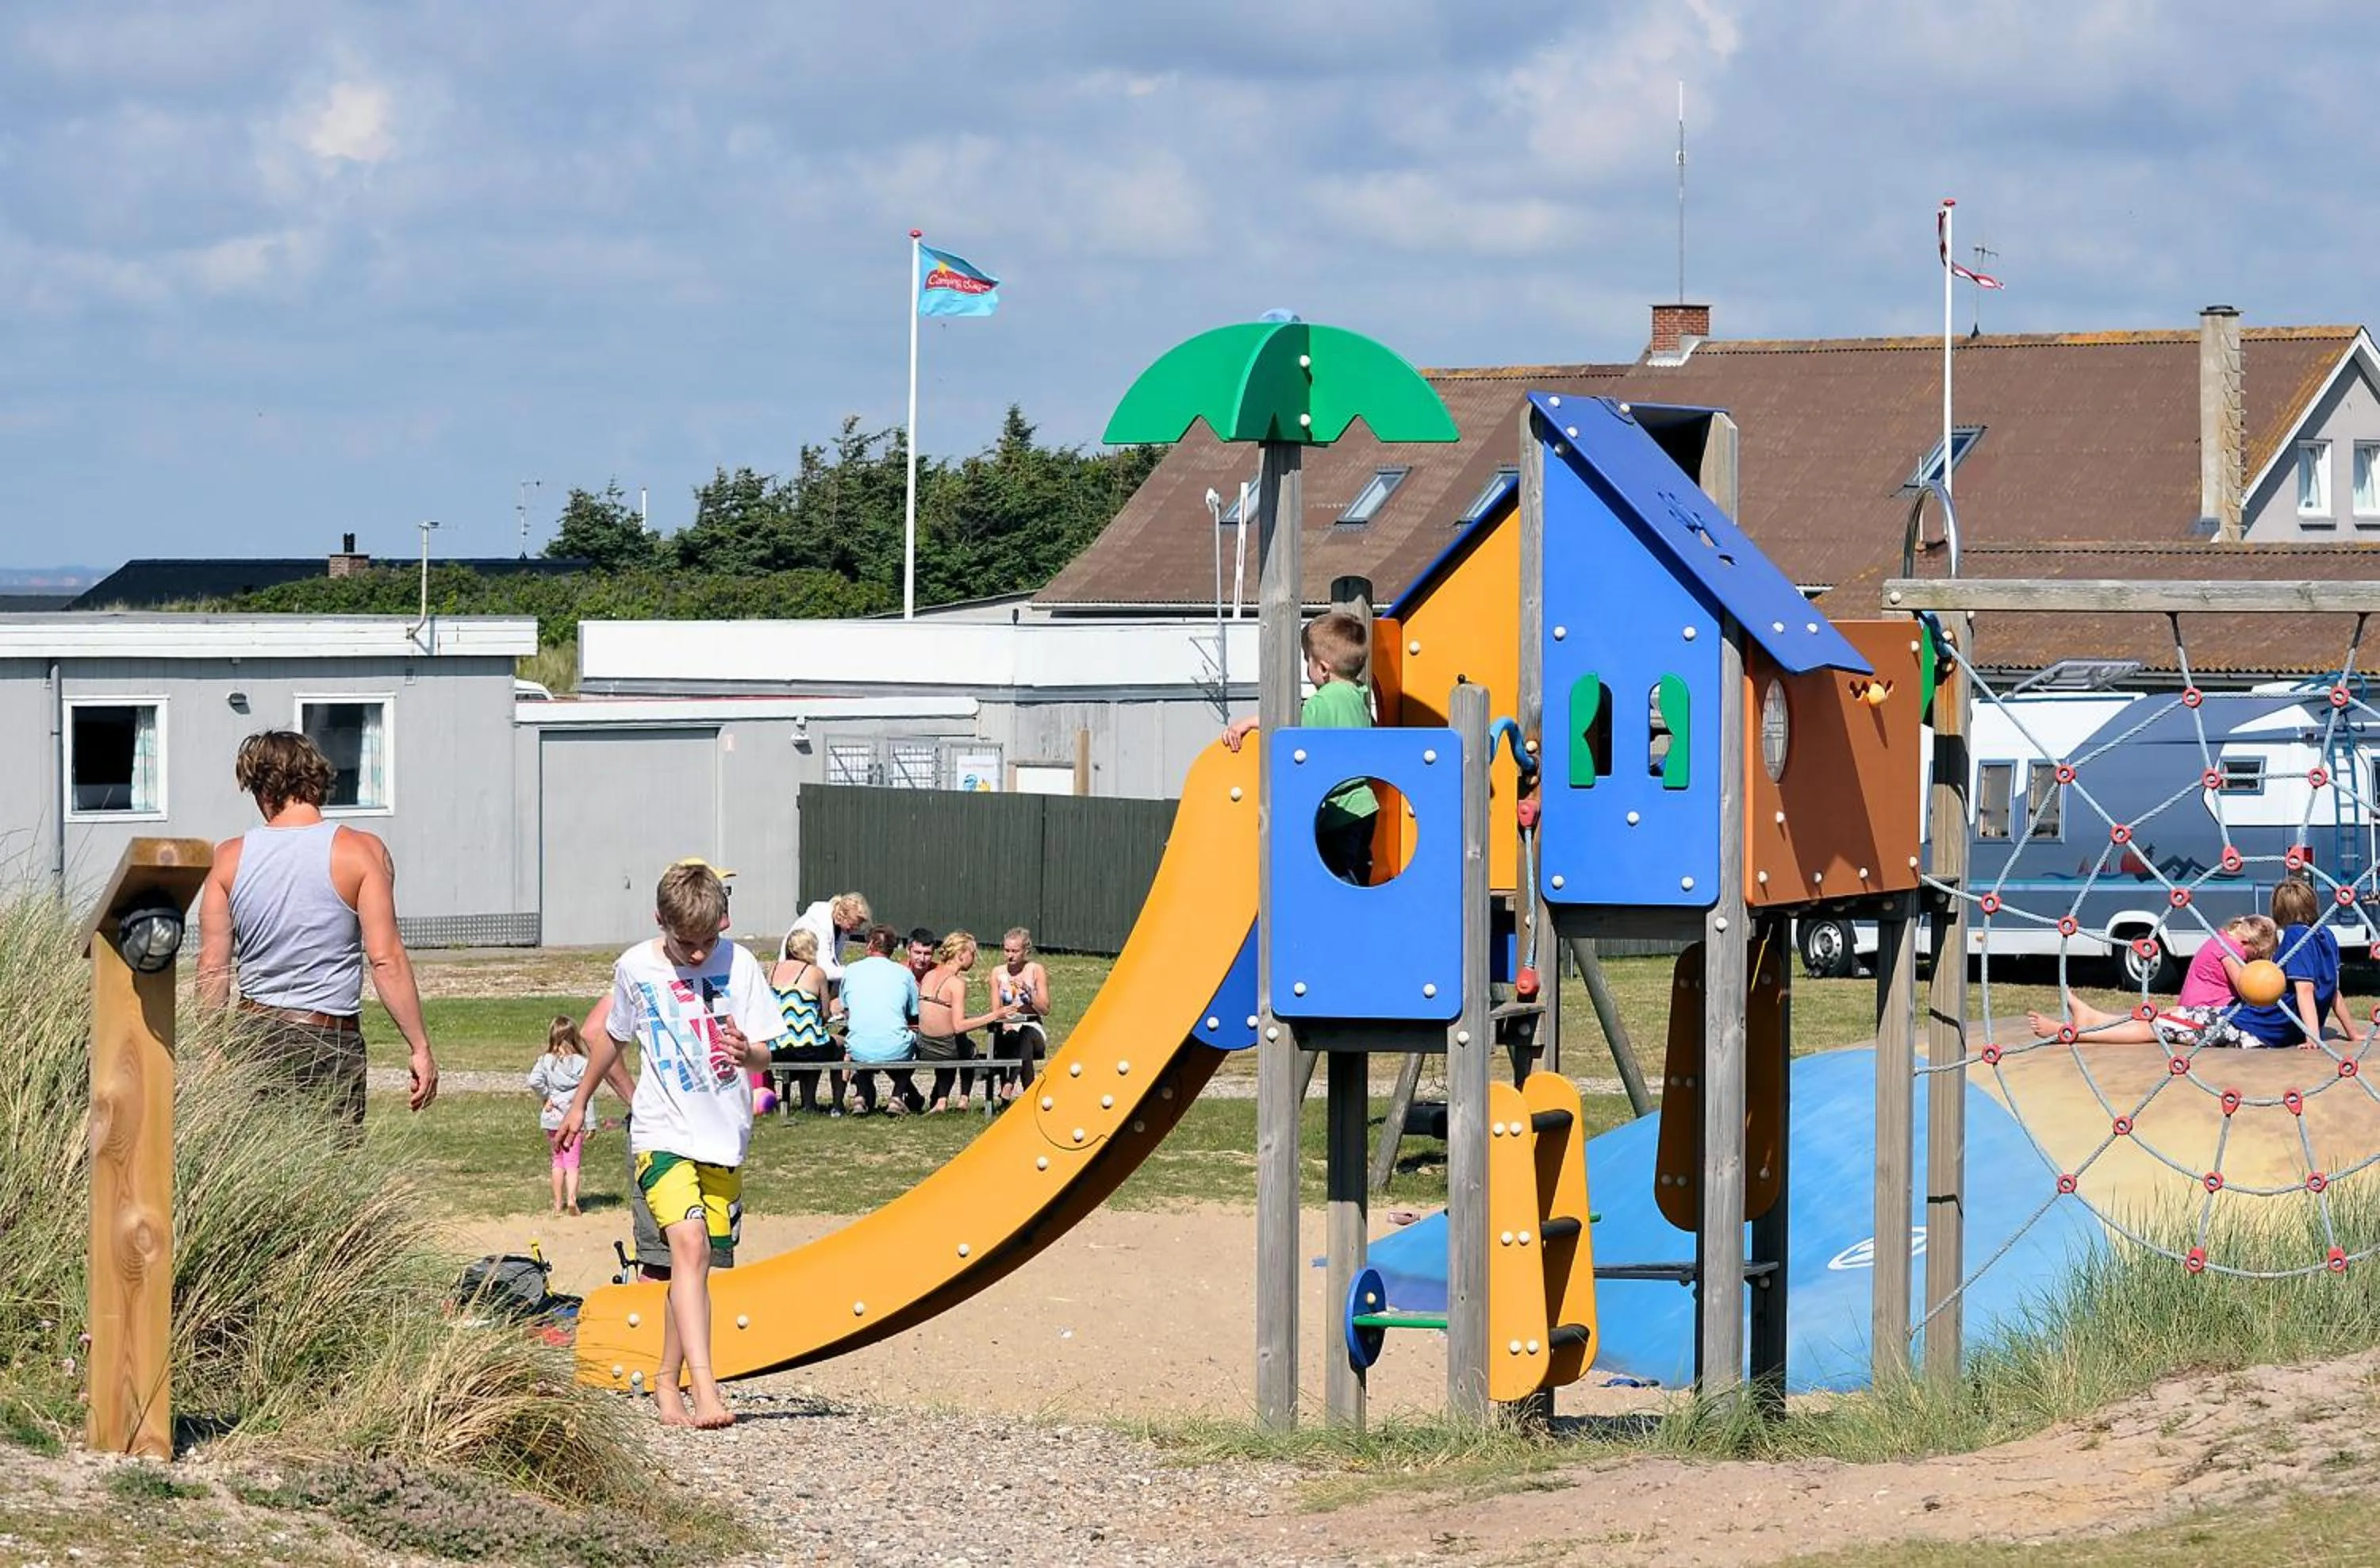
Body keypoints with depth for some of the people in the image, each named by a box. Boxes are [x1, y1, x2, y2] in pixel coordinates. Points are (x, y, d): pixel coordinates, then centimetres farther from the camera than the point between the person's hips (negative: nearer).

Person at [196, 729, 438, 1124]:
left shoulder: (230, 858, 3)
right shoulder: (361, 852, -5)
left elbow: (211, 971, 4)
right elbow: (386, 960, -12)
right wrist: (420, 1047, -8)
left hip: (255, 1037, 3)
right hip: (331, 1043, -2)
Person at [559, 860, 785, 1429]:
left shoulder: (739, 966, -3)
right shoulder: (635, 968, -2)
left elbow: (766, 1055, 0)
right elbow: (614, 1037, 17)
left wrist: (747, 1053, -23)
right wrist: (580, 1101, 27)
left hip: (724, 1138, 2)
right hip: (663, 1132, -2)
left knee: (697, 1261, 8)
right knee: (689, 1243, -22)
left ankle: (667, 1379, 27)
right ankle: (704, 1387, -32)